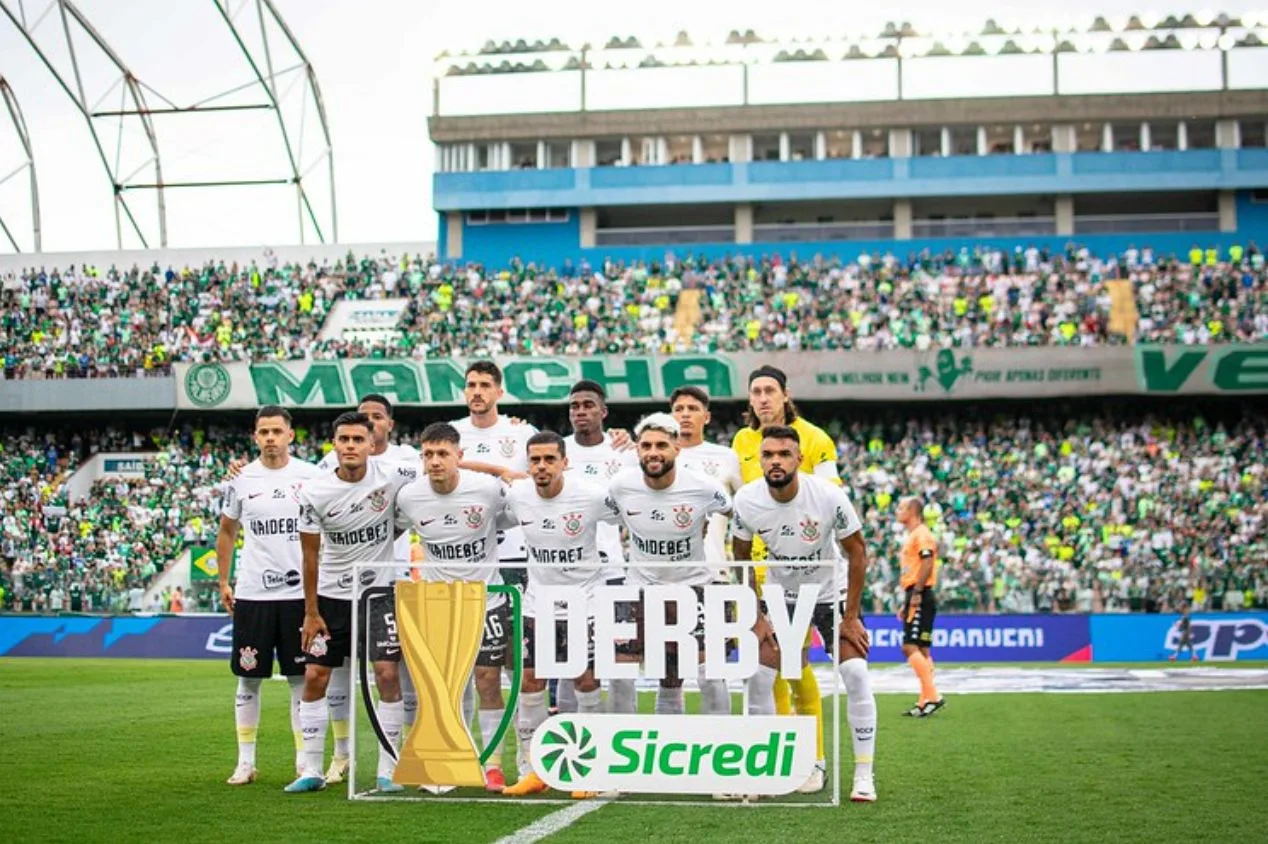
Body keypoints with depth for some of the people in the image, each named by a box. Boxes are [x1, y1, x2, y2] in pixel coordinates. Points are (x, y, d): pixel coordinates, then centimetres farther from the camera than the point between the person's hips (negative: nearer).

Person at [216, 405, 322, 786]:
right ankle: (245, 762, 14)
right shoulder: (241, 480, 4)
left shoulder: (310, 476, 1)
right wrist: (223, 583, 10)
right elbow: (226, 532, 15)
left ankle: (305, 760, 9)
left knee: (301, 678, 3)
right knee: (248, 679, 6)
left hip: (299, 592, -1)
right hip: (251, 594, 1)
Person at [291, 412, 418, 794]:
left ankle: (387, 770, 0)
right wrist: (311, 612, -2)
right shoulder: (314, 493, -11)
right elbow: (310, 555, -4)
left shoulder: (391, 476, -14)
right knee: (314, 676, 1)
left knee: (387, 674, -9)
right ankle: (311, 770, 12)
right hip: (331, 594, 1)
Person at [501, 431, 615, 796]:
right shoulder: (516, 496, -8)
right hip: (538, 599, 3)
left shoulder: (592, 496, -18)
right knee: (530, 679, 1)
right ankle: (532, 770, 10)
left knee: (586, 680, -3)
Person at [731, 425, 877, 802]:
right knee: (757, 676, -8)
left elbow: (857, 552, -13)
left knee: (856, 673, -15)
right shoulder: (746, 501, -20)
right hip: (778, 593, 2)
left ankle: (864, 774, -5)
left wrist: (851, 617, -13)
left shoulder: (829, 496, -26)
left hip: (830, 591, -2)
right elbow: (742, 557, -2)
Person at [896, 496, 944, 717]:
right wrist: (906, 604, 25)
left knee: (910, 647, -17)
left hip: (921, 598, -10)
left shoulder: (921, 534, -8)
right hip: (915, 598, 10)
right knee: (921, 650, 8)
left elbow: (927, 563, -21)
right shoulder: (912, 536, 22)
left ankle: (932, 696, -20)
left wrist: (916, 593, -25)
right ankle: (926, 701, 9)